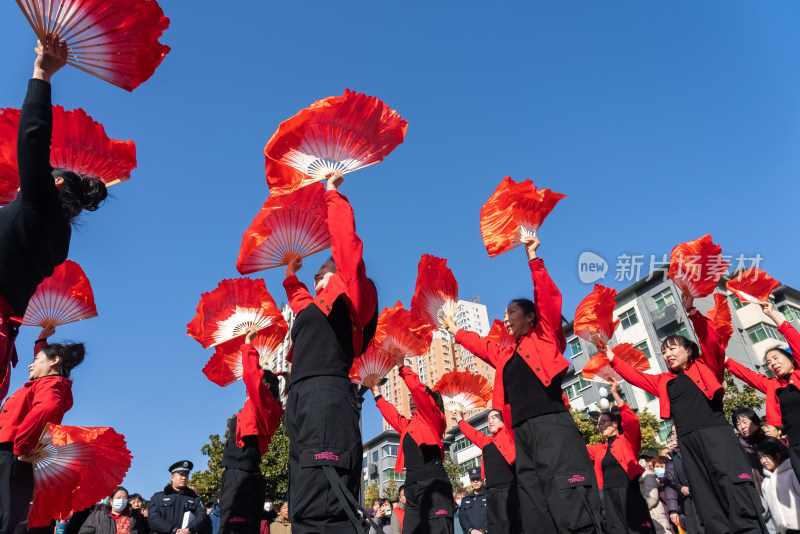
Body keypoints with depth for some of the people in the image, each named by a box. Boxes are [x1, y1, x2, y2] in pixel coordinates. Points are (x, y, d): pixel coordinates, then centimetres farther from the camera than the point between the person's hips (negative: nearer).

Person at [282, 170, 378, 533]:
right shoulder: (314, 308, 31)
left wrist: (332, 193, 13)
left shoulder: (348, 294, 9)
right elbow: (296, 295, 54)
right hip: (303, 402, 9)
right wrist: (291, 272, 56)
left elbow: (345, 239, 3)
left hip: (326, 399, -9)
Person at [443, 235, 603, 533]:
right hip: (522, 432, 6)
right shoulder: (504, 356, 25)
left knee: (570, 504, -17)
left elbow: (549, 298, 1)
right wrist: (454, 330, 51)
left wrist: (532, 259, -1)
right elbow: (478, 344, 41)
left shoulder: (545, 336, 12)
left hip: (552, 424, -6)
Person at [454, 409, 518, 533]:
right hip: (491, 490, 7)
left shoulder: (508, 432, 8)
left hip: (508, 487, -7)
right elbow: (473, 434, 42)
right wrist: (460, 421, 52)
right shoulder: (486, 441, 27)